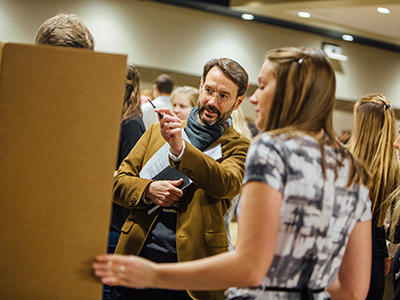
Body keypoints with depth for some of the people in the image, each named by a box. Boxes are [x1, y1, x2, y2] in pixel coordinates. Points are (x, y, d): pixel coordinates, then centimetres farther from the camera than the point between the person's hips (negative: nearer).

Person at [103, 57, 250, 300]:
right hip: (137, 256, 3)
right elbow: (119, 182, 12)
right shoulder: (158, 131, 14)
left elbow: (228, 183, -17)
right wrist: (148, 190, -9)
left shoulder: (238, 147, 4)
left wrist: (180, 149, -29)